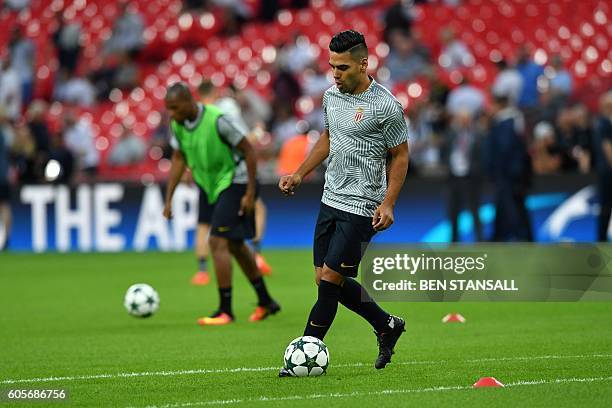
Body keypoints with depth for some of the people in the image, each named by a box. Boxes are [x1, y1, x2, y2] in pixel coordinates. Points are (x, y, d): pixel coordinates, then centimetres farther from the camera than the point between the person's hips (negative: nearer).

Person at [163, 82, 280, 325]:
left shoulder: (217, 120, -26)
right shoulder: (177, 125, -5)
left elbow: (248, 150, -18)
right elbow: (178, 160, 8)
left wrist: (250, 193, -17)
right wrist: (168, 200, 5)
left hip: (234, 182, -8)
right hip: (211, 187, 8)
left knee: (217, 242, -16)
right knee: (235, 245, 16)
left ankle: (225, 311, -10)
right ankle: (265, 302, 29)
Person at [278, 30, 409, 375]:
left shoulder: (386, 107, -14)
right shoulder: (332, 95, 7)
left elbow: (400, 156, -8)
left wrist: (388, 203, -16)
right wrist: (300, 174, 15)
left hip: (361, 207, -8)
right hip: (331, 200, 8)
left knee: (330, 280, -8)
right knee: (327, 280, 9)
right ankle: (387, 326, 27)